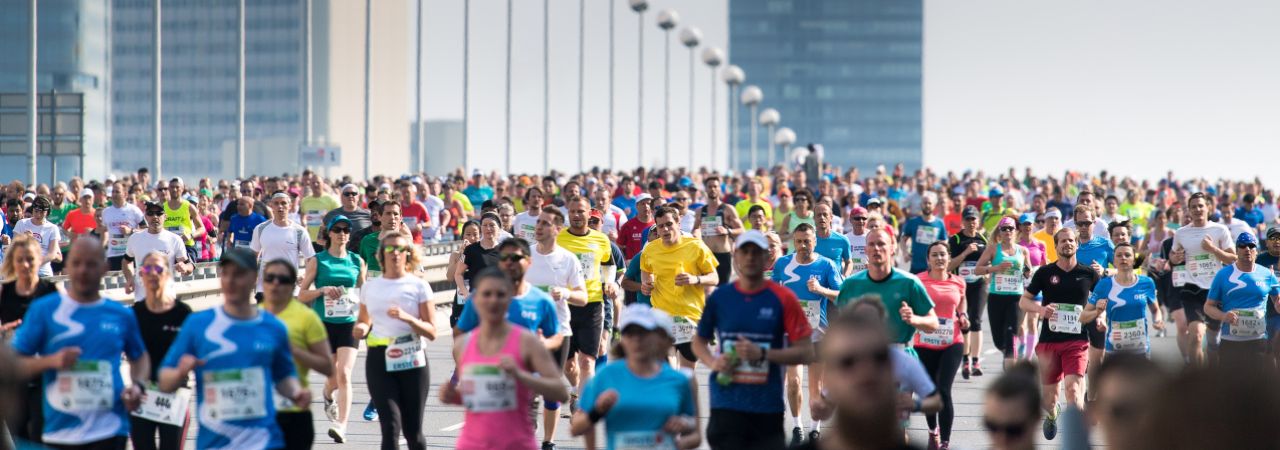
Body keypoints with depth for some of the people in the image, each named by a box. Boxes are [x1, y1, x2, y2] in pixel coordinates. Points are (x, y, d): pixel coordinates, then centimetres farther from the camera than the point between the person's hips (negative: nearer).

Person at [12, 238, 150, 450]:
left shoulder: (121, 315, 8)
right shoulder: (43, 309, 1)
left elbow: (139, 356, 25)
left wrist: (138, 385, 4)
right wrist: (51, 361, -16)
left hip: (109, 431, 1)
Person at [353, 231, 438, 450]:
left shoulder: (419, 286, 3)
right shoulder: (370, 287, 11)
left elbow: (431, 332, 0)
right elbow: (364, 321, 25)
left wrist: (407, 318, -18)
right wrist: (361, 328, 1)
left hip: (412, 360, -1)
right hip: (379, 359, 1)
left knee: (412, 430, 4)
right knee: (390, 426, -11)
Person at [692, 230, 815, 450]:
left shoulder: (783, 298, -2)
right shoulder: (719, 297, 5)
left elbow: (805, 352, -5)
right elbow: (699, 341, 18)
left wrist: (762, 354, -17)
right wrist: (713, 362, -3)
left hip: (768, 406, -1)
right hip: (726, 405, 1)